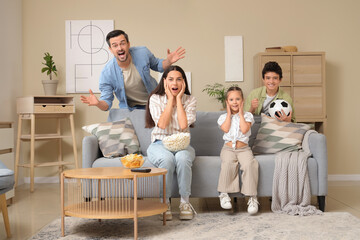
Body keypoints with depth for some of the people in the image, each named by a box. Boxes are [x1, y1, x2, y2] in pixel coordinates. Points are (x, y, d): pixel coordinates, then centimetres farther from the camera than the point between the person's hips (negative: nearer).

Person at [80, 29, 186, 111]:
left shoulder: (143, 53, -15)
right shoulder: (107, 73, -21)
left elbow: (157, 65, 8)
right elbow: (106, 103, -13)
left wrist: (169, 61, -13)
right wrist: (98, 103, -37)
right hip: (131, 108, -2)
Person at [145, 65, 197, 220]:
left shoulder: (189, 100, 4)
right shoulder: (155, 98, 2)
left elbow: (183, 125, -14)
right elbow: (162, 124, -14)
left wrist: (178, 99, -8)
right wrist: (170, 99, -8)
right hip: (159, 144, -1)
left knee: (182, 158, -35)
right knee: (167, 159, -36)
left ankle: (185, 202, -22)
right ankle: (165, 202, -20)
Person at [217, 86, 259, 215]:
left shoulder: (247, 115, 9)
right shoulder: (223, 117, 12)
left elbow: (244, 129, -10)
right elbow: (226, 129, -9)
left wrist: (240, 113, -2)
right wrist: (229, 113, 0)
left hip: (243, 148, 0)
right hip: (228, 148, 0)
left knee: (249, 164, -30)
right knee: (228, 163, -33)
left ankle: (252, 197, -23)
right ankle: (224, 193, -23)